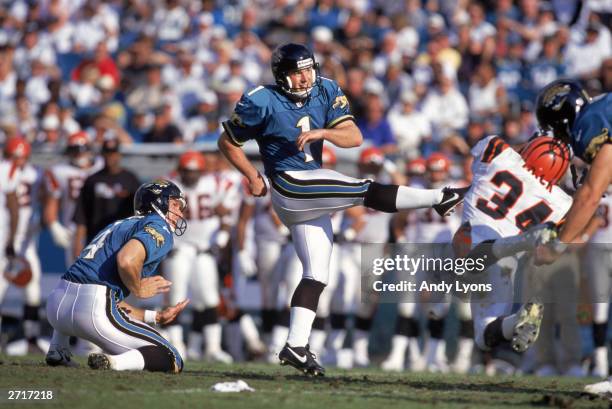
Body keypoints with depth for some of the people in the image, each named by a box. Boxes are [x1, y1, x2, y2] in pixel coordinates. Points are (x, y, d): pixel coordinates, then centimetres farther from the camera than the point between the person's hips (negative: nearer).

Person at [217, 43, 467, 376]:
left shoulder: (326, 92, 4)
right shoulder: (262, 102, -9)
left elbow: (354, 138, -4)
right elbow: (227, 142, 2)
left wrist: (322, 132, -21)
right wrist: (253, 177, -4)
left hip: (313, 197, 7)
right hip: (289, 186, -7)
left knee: (316, 274, 3)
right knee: (366, 191, -19)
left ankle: (296, 346, 2)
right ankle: (440, 199, -16)